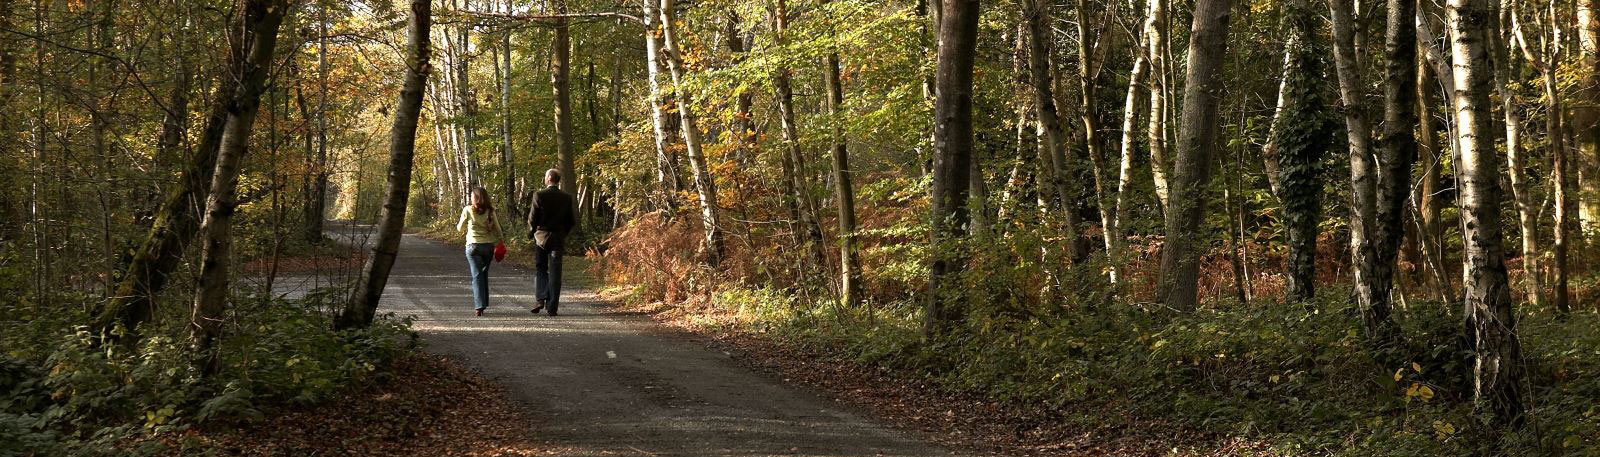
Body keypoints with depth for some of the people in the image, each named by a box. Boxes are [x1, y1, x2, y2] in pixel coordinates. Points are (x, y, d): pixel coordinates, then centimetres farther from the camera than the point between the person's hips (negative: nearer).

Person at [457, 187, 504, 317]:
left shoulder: (467, 210, -4)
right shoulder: (490, 211, 2)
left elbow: (460, 228, 8)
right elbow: (497, 230, 3)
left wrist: (458, 224, 30)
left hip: (473, 246, -3)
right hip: (489, 246, 3)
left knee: (477, 276, -3)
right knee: (484, 275, 17)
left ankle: (479, 306, -14)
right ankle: (483, 304, 22)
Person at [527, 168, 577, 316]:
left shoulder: (539, 195, -9)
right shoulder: (567, 198, 0)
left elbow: (532, 218, -9)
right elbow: (572, 221, 4)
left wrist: (531, 232, 8)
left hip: (541, 237, -2)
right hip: (558, 239, 2)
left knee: (540, 269, 12)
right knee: (554, 273, 4)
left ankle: (541, 298, -6)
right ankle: (552, 306, 2)